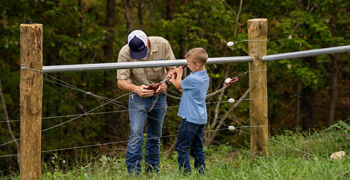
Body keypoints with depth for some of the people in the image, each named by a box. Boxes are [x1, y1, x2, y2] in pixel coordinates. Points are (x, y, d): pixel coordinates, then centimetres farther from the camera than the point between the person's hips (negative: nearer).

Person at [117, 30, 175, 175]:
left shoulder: (162, 45, -15)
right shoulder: (125, 53, -21)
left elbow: (172, 68, -2)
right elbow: (121, 81, -17)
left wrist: (166, 83, -23)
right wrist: (136, 89, -38)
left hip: (159, 96, 2)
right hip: (138, 97, -2)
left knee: (155, 136, 10)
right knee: (136, 134, -14)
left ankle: (153, 171, 21)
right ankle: (133, 172, -11)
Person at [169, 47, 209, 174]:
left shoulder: (192, 79, -19)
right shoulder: (205, 77, 10)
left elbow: (179, 85, 2)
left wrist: (179, 73, 18)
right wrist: (175, 81, 19)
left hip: (191, 119, -9)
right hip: (201, 119, 9)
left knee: (182, 147, -4)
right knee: (197, 147, 13)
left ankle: (185, 171, -9)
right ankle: (201, 172, 12)